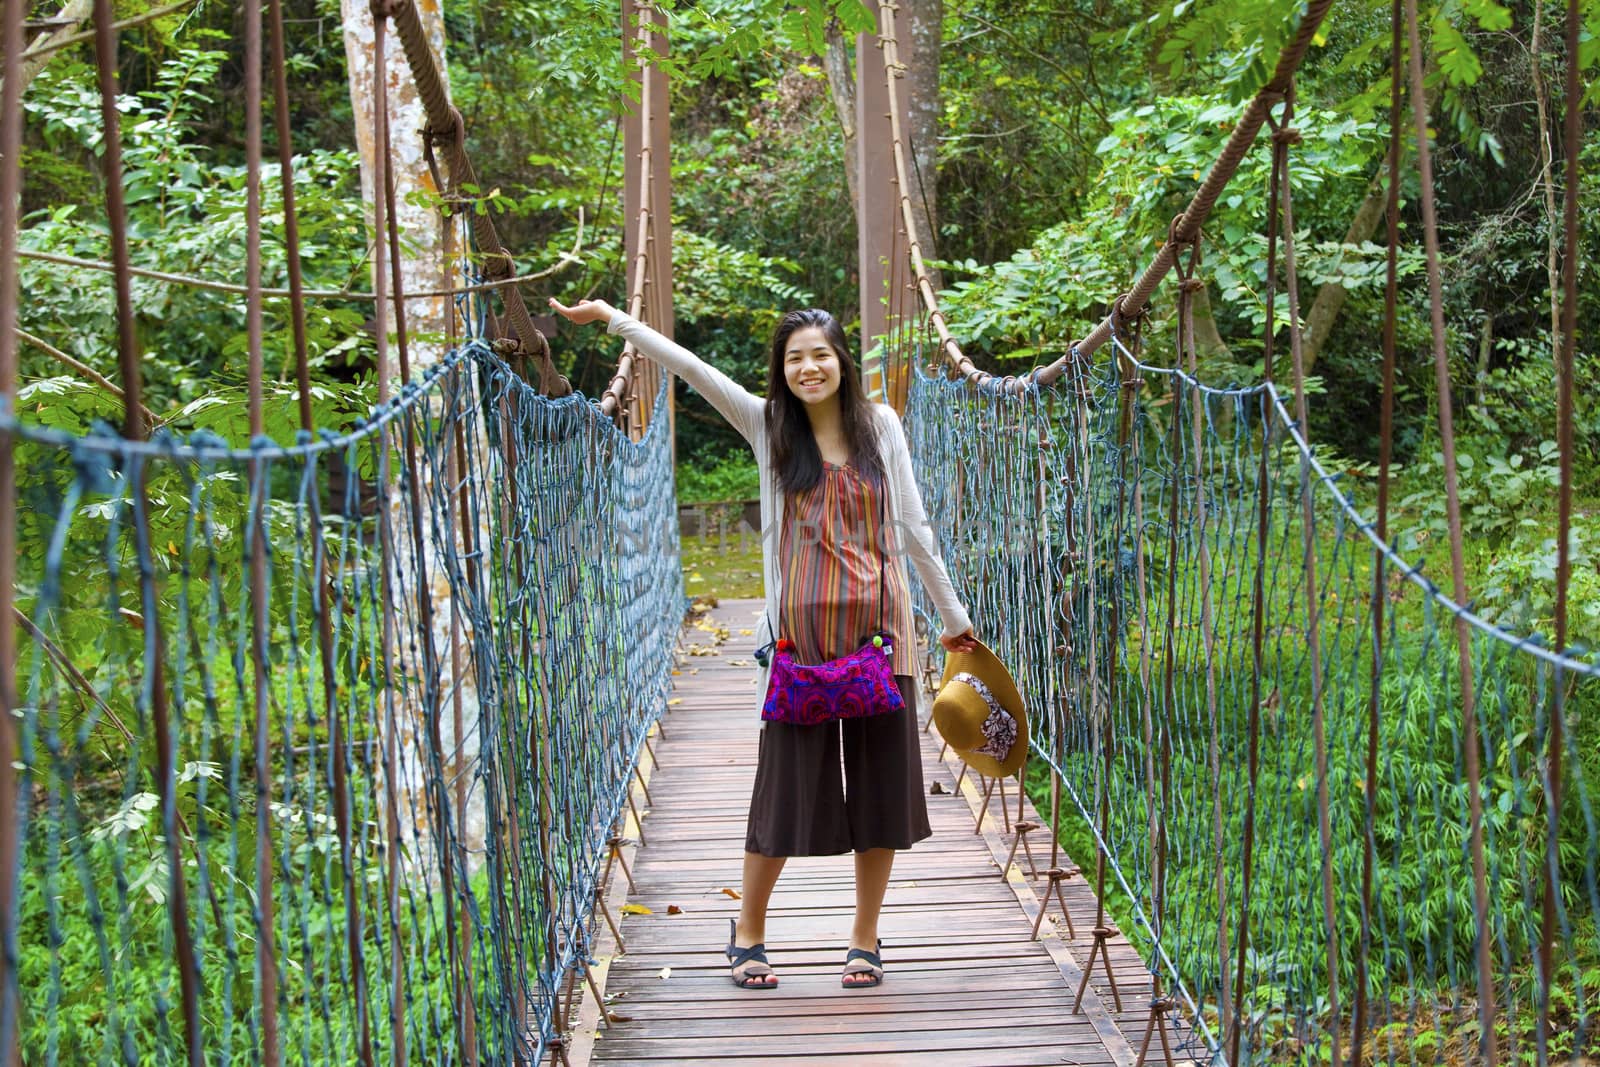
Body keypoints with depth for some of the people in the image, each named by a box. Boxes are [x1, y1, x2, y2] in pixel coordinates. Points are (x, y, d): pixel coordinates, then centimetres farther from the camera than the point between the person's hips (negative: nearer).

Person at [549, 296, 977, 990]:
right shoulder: (767, 426, 3)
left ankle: (865, 939, 20)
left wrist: (952, 614, 15)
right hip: (800, 630, -1)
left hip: (877, 627, 1)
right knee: (789, 781, 3)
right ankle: (748, 929, 23)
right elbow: (694, 369, -6)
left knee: (880, 783, 5)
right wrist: (614, 319, -14)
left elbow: (912, 525, 11)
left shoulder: (880, 425, 6)